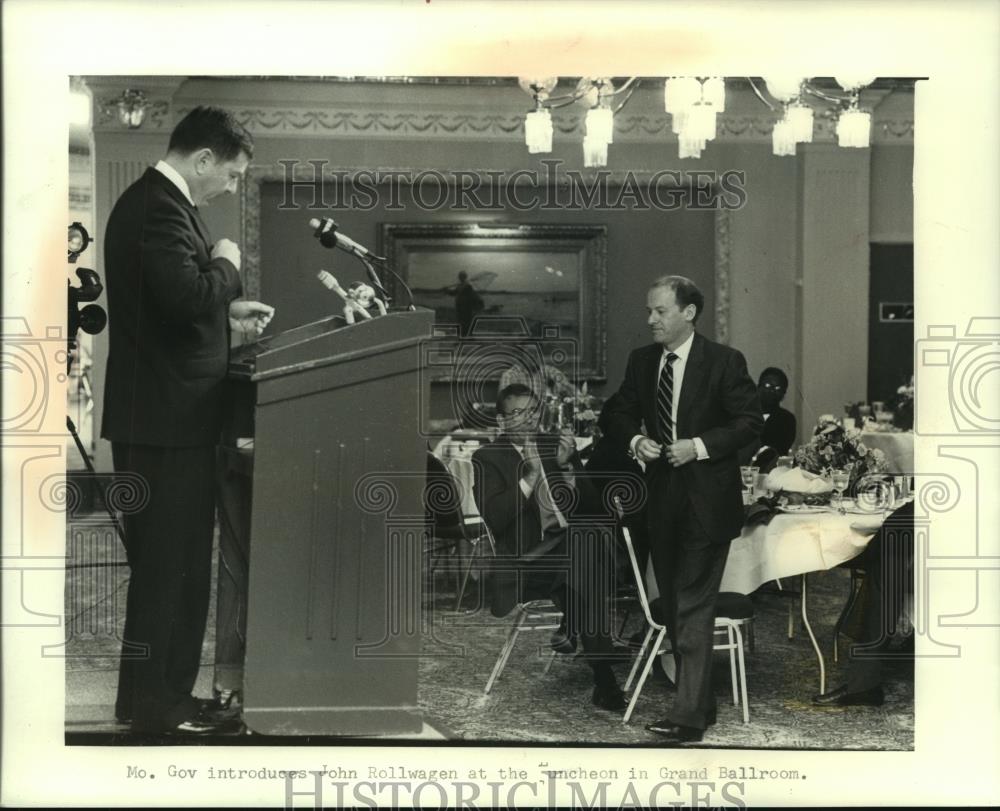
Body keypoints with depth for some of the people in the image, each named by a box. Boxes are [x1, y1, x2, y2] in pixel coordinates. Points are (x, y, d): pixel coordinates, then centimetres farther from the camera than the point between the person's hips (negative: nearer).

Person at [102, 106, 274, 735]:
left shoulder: (155, 201, 16)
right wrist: (226, 265, -12)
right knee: (169, 561, -1)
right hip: (167, 418, -11)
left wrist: (227, 312, 12)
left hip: (166, 414, 11)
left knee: (174, 561, 16)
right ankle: (150, 700, 10)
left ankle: (163, 690, 27)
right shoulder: (160, 208, -17)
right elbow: (185, 295, -30)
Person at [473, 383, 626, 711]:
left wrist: (566, 466, -5)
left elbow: (589, 505, 11)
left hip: (573, 548, 3)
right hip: (525, 564, -3)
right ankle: (603, 677, -22)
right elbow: (495, 518, -8)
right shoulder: (487, 458, 7)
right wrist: (530, 474, -16)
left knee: (587, 541, -33)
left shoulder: (556, 447, 18)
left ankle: (571, 627, -13)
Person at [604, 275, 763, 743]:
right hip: (661, 498, 6)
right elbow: (621, 415, 15)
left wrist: (699, 446, -18)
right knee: (673, 604, 12)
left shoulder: (724, 361, -7)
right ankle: (700, 700, 25)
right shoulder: (641, 361, 9)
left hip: (706, 498, -6)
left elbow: (750, 420, -7)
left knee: (693, 606, -10)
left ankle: (689, 715, -7)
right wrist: (635, 439, -7)